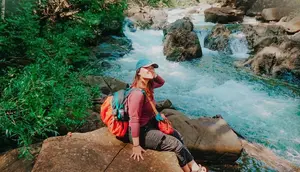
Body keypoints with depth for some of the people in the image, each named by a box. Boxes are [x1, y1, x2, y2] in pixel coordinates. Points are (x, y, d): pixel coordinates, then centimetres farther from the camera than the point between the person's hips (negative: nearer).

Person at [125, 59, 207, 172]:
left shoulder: (147, 85, -1)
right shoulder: (138, 94, -29)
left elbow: (161, 82, 20)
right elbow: (134, 121, -29)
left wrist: (153, 74, -2)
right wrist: (136, 146, -26)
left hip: (151, 123, 11)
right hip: (141, 131, -10)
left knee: (177, 136, 11)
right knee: (176, 144, -6)